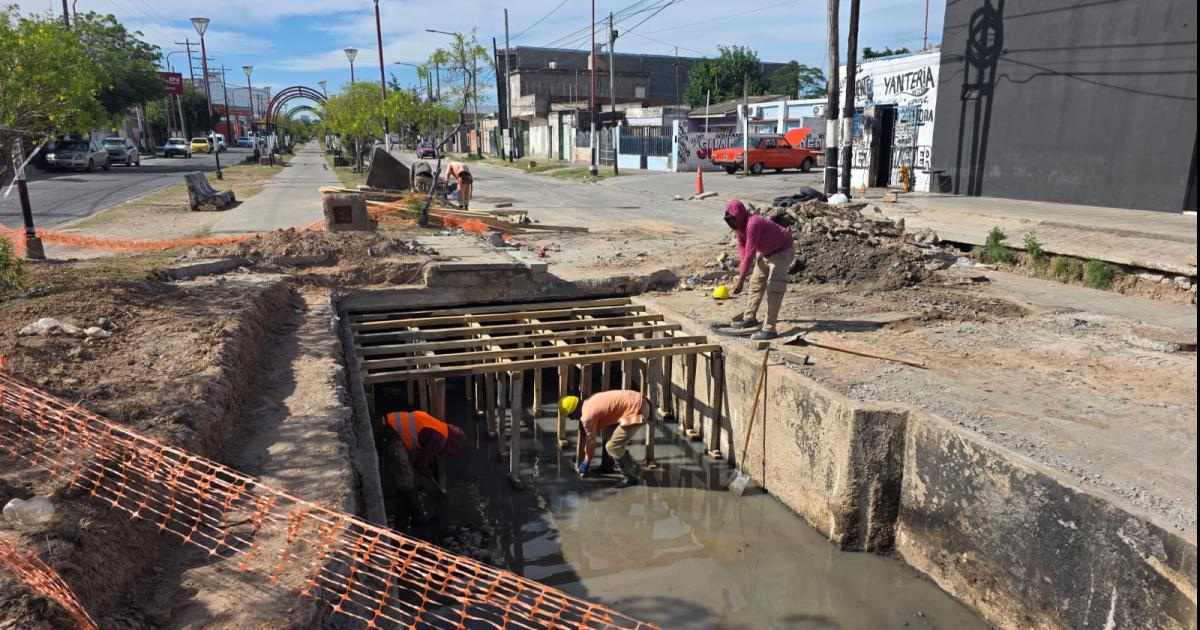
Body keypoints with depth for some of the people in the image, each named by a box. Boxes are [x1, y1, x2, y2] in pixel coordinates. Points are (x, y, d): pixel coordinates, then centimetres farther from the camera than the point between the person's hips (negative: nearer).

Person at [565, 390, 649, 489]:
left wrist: (586, 463, 15)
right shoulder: (589, 404, 13)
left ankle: (632, 477, 5)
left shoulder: (587, 416, -14)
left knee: (613, 446, -7)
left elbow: (591, 441, -1)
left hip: (636, 410, -11)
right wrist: (585, 453, 33)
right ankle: (606, 467, 37)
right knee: (608, 433, 24)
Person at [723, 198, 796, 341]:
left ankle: (769, 329, -18)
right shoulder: (739, 224, -7)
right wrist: (742, 262, -16)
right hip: (766, 251, 10)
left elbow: (750, 253, -37)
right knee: (756, 283, 15)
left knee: (774, 289, -16)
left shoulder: (753, 224, -35)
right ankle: (750, 318, 28)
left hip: (782, 251, -10)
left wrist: (740, 281, -35)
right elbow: (741, 244, 6)